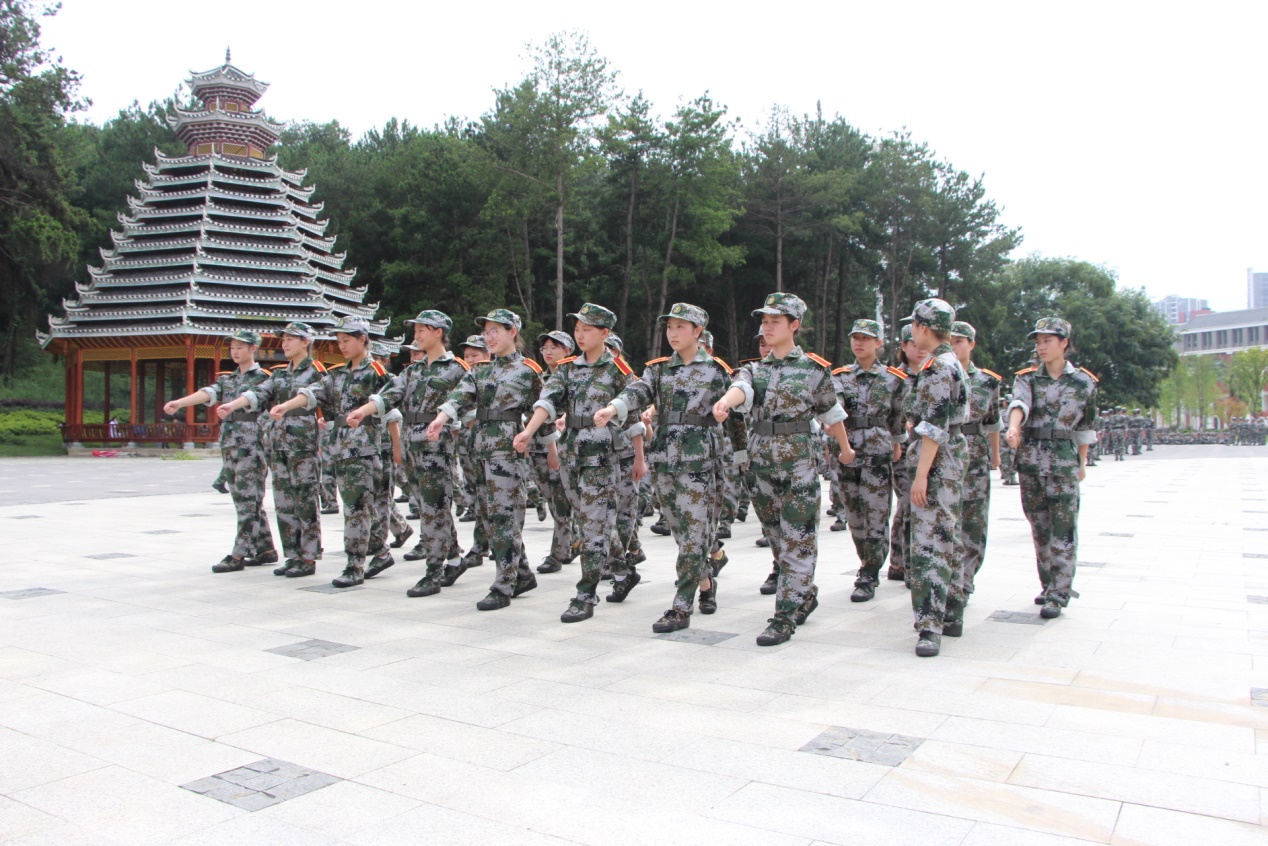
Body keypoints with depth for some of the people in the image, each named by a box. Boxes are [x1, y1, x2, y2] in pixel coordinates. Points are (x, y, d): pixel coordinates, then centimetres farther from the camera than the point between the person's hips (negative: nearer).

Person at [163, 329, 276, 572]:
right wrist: (179, 403, -18)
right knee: (245, 502, 10)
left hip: (251, 447, -7)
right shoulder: (227, 379, 15)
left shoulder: (263, 378, -2)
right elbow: (207, 393, -1)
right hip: (229, 447, 7)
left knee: (248, 502, -5)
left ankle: (238, 555, -3)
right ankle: (265, 549, 18)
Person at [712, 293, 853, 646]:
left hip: (799, 466, -5)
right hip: (761, 464, 5)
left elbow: (831, 413, 11)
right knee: (777, 538, 14)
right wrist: (725, 401, -37)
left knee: (797, 542, -5)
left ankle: (785, 617, -2)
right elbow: (741, 388, -14)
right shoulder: (756, 369, 9)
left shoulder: (814, 369, 0)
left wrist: (846, 450, 22)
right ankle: (805, 595, 33)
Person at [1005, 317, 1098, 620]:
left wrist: (1082, 462, 17)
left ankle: (1059, 594, -2)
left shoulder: (1083, 382, 5)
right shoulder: (1027, 378, 4)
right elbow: (1019, 404, -18)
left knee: (1063, 529, -6)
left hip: (1064, 461, -2)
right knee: (1039, 527, 10)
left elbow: (1085, 427, 14)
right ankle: (1048, 584, 23)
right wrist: (1013, 427, -38)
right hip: (1029, 459, 2)